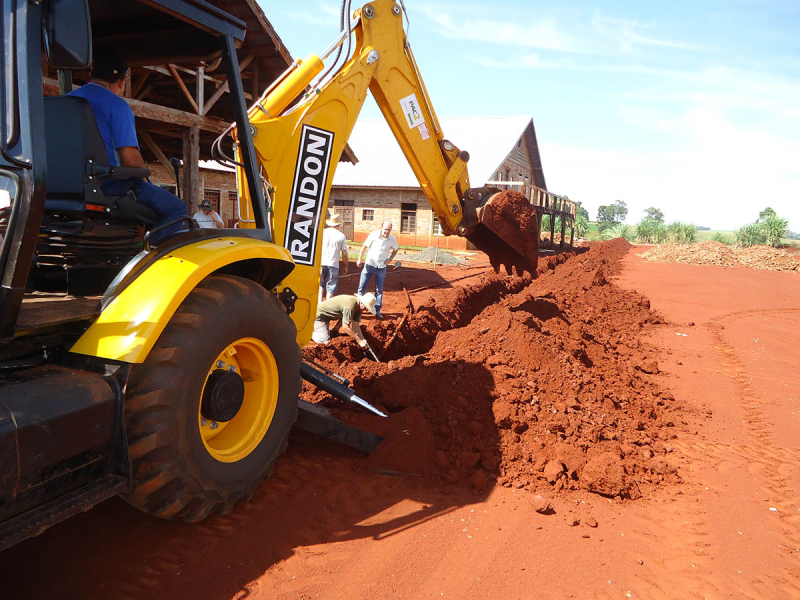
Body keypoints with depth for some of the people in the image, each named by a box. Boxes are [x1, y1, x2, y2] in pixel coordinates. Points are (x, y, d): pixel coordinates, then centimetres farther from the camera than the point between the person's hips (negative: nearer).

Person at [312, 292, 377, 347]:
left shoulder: (358, 306, -7)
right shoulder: (350, 305, -35)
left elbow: (355, 325, -7)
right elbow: (345, 327, -33)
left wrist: (363, 341, -14)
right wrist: (359, 340, -29)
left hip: (326, 316, 9)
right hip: (318, 315, -9)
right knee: (326, 342, -17)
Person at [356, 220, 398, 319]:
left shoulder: (392, 239, -8)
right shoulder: (374, 234, -13)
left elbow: (396, 249, 13)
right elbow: (365, 246, -2)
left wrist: (390, 259, -2)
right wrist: (359, 259, 0)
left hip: (381, 267, 1)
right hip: (369, 264, -1)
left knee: (379, 290, 4)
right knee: (362, 287, 3)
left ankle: (377, 311, 12)